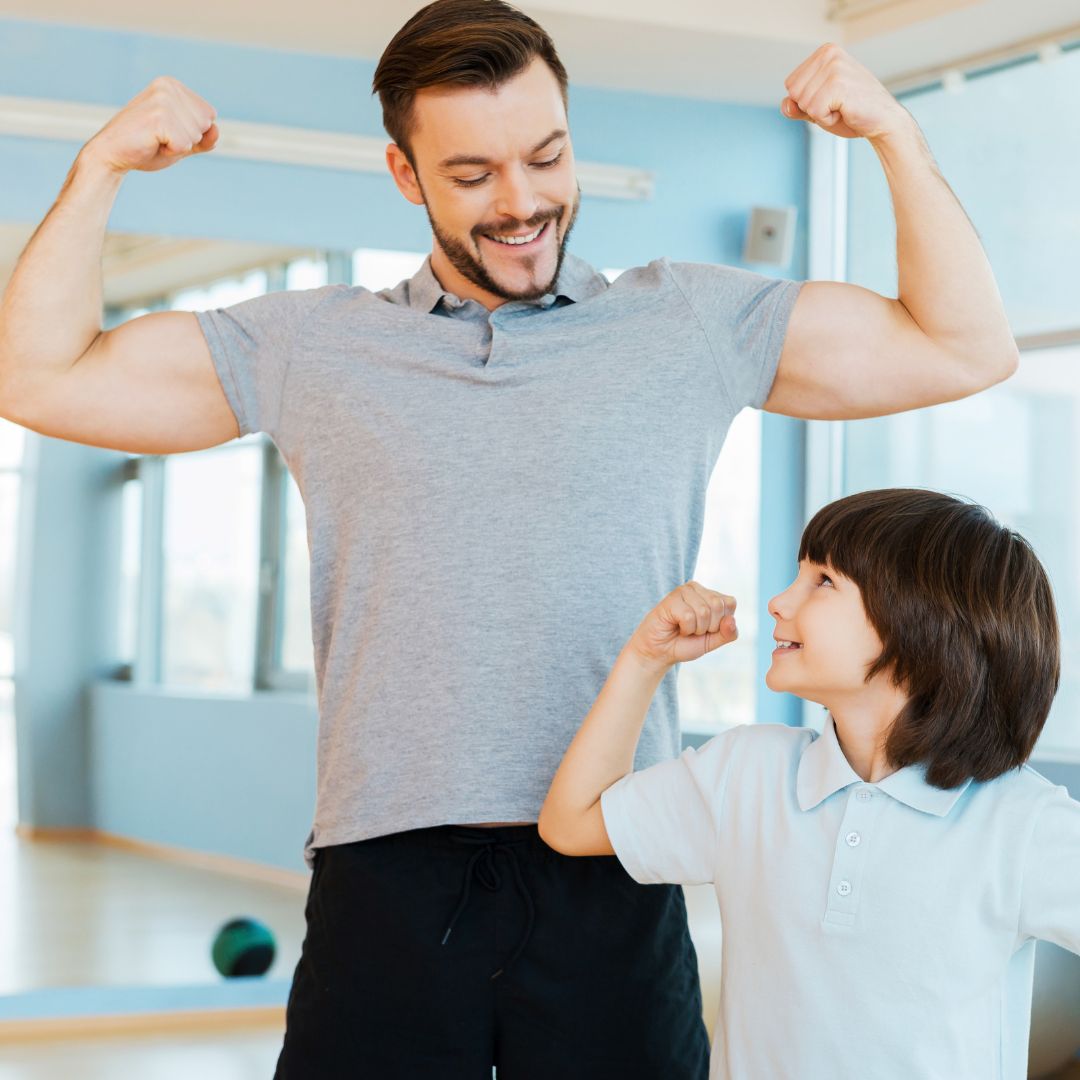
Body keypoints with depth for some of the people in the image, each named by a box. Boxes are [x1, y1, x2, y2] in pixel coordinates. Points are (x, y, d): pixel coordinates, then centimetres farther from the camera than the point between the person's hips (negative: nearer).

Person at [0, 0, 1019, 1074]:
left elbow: (966, 349, 10)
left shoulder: (687, 324, 9)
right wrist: (102, 167, 1)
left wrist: (892, 132, 1)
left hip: (609, 880, 0)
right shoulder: (310, 347, 10)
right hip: (386, 875, 0)